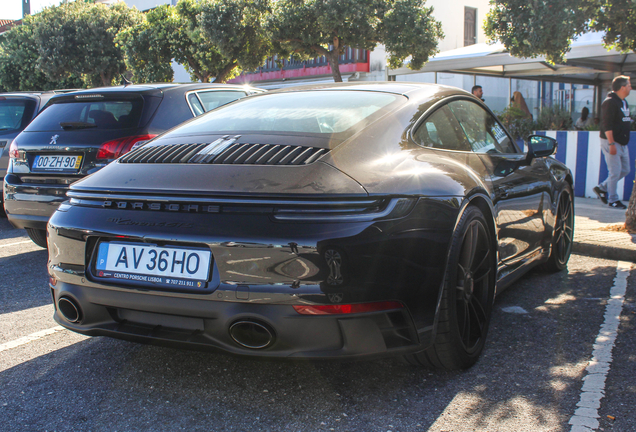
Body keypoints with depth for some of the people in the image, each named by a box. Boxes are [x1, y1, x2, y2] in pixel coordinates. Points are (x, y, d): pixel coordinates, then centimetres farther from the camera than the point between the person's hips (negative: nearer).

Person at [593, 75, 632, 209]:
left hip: (622, 143, 10)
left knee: (625, 170, 12)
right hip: (611, 142, -9)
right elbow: (607, 125, -21)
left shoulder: (624, 103, 14)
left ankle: (602, 188, 23)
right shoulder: (610, 102, -15)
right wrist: (611, 144, -25)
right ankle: (612, 199, 7)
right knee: (615, 171, -5)